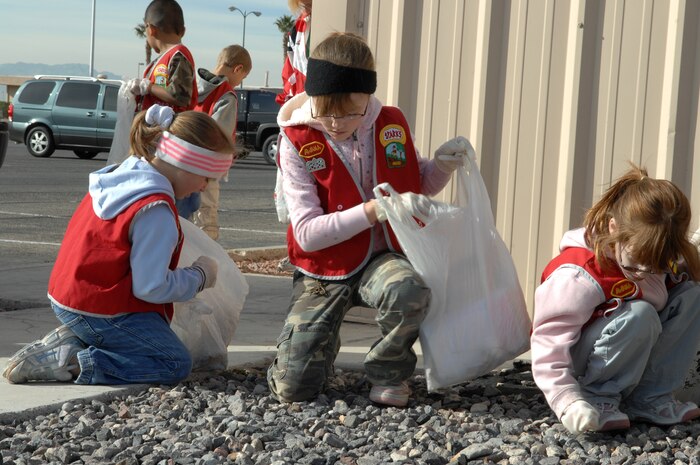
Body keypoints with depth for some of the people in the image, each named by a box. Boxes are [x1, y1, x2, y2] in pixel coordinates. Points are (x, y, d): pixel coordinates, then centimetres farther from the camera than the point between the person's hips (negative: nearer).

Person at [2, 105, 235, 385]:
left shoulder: (122, 174, 5)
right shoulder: (156, 210, -23)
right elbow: (151, 288, -21)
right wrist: (200, 276, -6)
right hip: (99, 312, -10)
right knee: (176, 364, -3)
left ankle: (74, 340, 5)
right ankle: (71, 363, -14)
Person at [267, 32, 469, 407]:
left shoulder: (391, 126, -3)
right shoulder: (297, 141, -12)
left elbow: (420, 186, 17)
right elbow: (306, 233, -17)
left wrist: (443, 165, -7)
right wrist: (375, 210, -27)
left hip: (382, 260, 1)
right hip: (326, 268, -1)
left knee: (409, 291, -37)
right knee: (292, 388, -13)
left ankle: (388, 373, -6)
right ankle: (324, 345, 24)